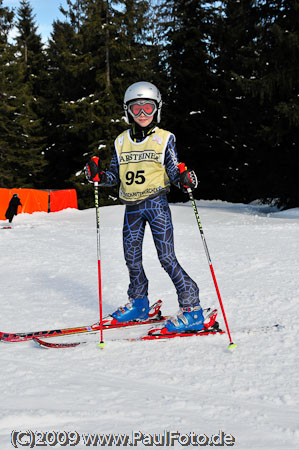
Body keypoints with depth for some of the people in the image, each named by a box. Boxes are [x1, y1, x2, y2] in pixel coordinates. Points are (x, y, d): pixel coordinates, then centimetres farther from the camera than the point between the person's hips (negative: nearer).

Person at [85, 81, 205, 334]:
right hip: (132, 208, 5)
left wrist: (184, 180, -21)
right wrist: (99, 176, -4)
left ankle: (192, 309, -5)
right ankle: (138, 304, 29)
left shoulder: (165, 139, 1)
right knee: (132, 257, 9)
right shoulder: (121, 142, 12)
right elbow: (115, 176, 15)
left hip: (156, 203, -5)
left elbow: (173, 172, 0)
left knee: (166, 257, -10)